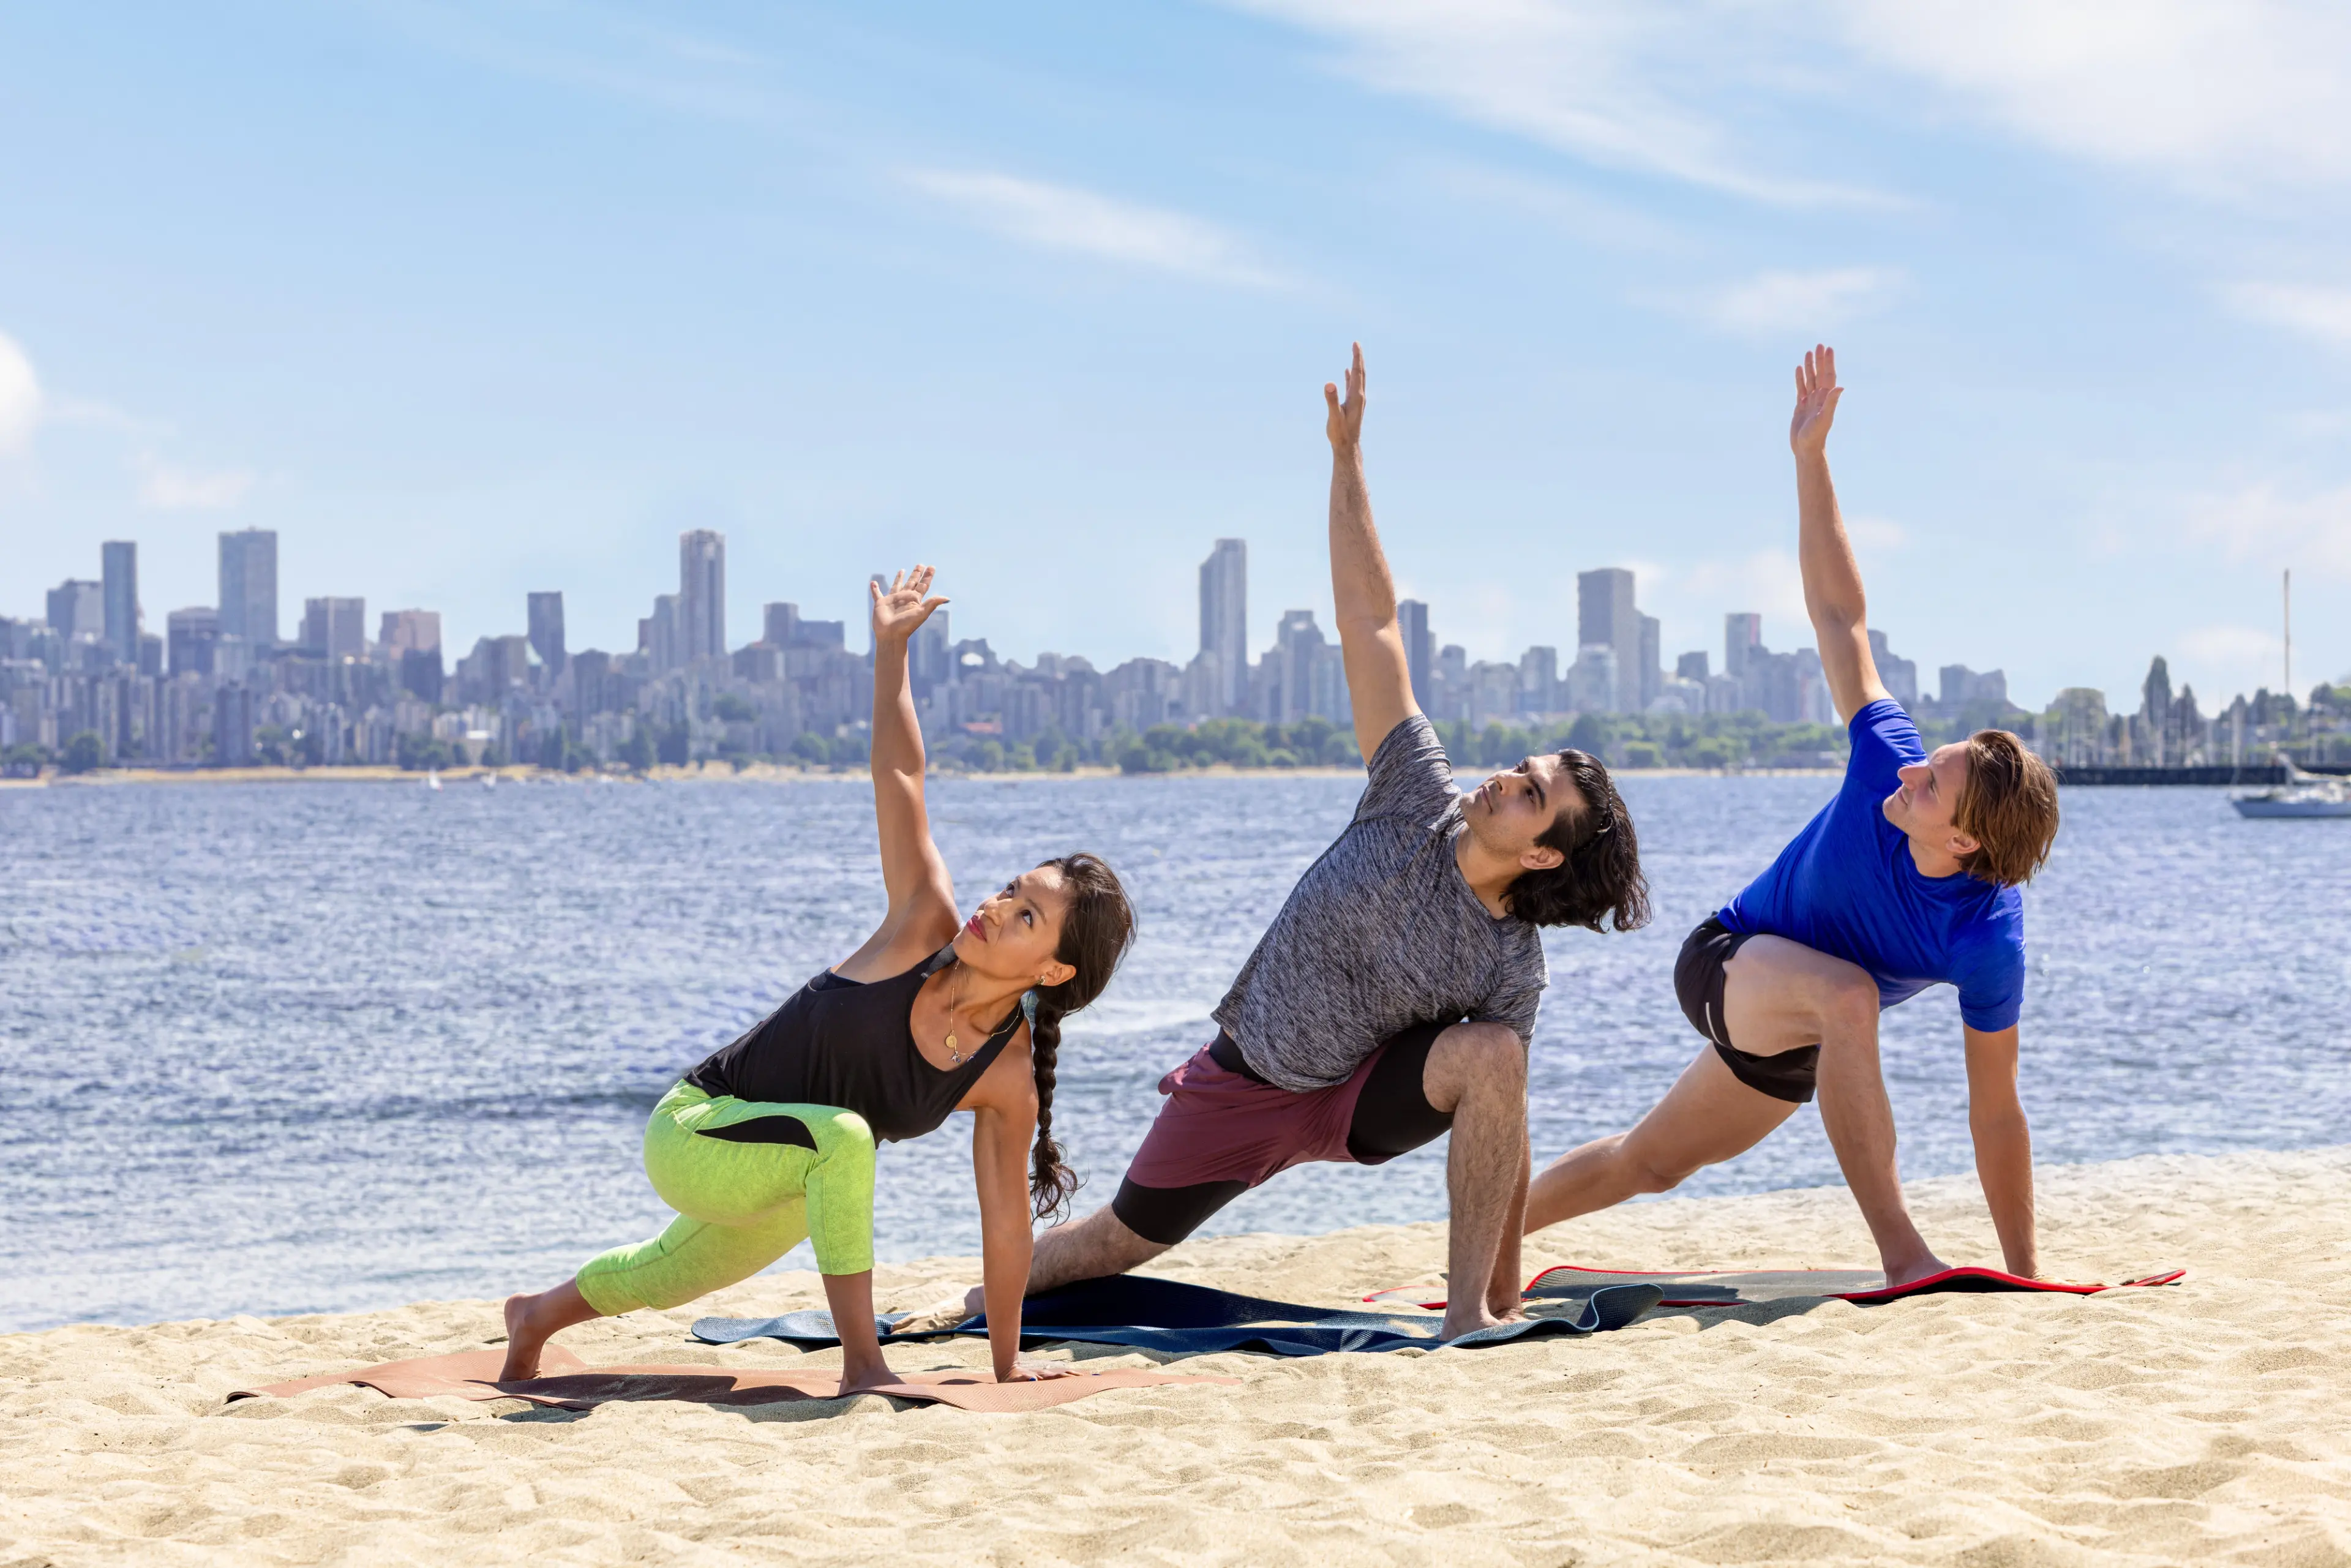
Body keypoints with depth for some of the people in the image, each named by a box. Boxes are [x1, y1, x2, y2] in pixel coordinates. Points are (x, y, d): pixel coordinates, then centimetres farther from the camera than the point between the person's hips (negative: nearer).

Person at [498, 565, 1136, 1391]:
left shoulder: (1008, 1081, -19)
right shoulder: (925, 929, -24)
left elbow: (1006, 1225, -10)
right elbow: (899, 780, -27)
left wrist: (1007, 1362, -5)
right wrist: (890, 648, -32)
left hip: (779, 1193, 5)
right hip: (691, 1132, -5)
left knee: (675, 1275, 33)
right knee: (843, 1135, -37)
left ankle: (541, 1313, 66)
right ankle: (862, 1366, -27)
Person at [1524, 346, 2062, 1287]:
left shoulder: (1988, 943, -31)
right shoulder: (1892, 763, -28)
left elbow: (1995, 1113, -25)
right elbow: (1839, 615, -19)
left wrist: (2024, 1275, -22)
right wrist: (1810, 458, -21)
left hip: (1802, 1045, 1)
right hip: (1727, 961, -1)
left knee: (1649, 1164, 16)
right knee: (1845, 993, -35)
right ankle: (1901, 1257, -33)